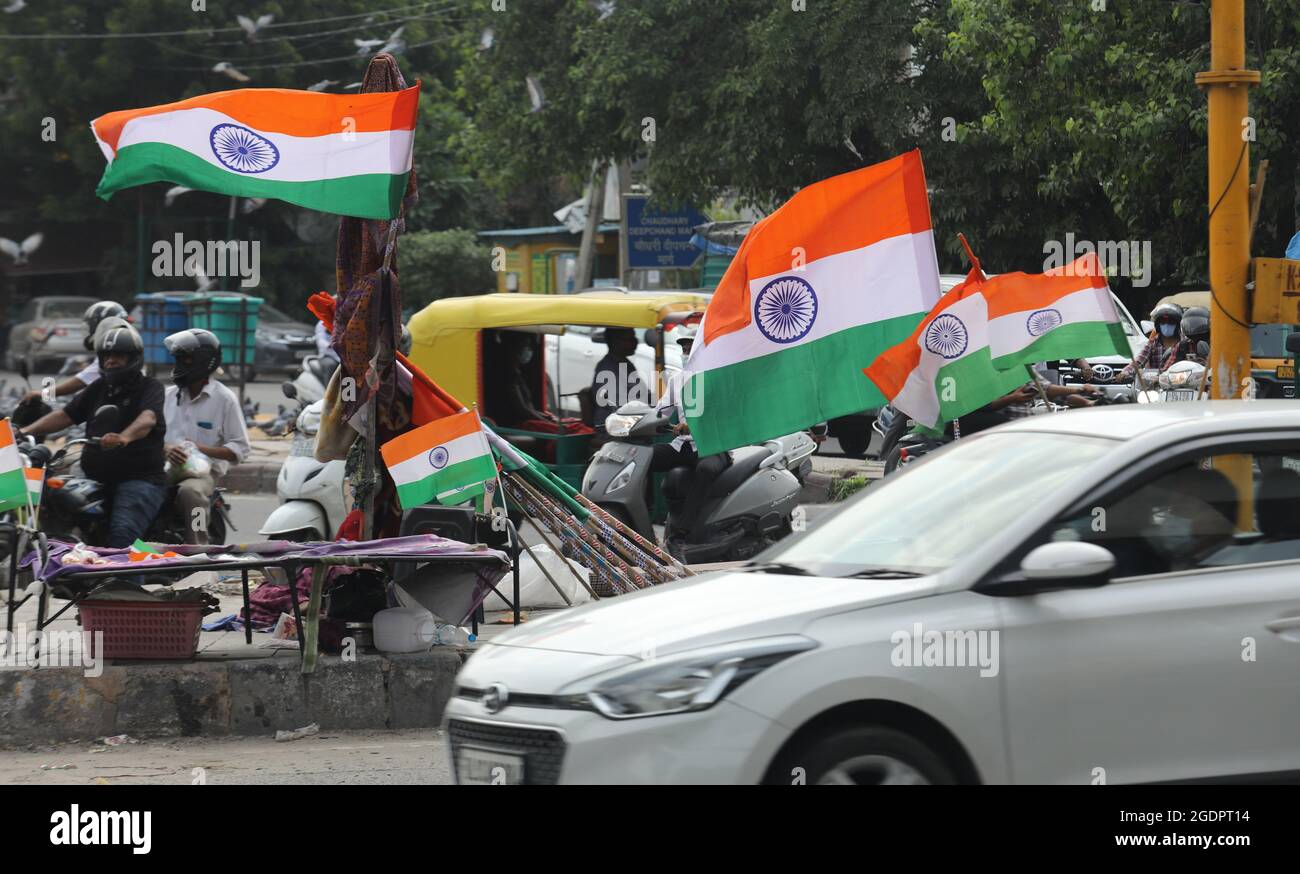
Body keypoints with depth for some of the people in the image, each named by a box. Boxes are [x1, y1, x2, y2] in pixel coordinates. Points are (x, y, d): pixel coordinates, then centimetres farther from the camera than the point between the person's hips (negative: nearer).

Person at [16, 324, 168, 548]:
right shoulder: (98, 389, 20)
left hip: (139, 478, -7)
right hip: (96, 479, 7)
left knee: (122, 533, -30)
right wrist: (25, 431, -1)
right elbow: (65, 415, 15)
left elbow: (148, 418, -22)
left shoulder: (150, 387, -1)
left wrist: (124, 437, -44)